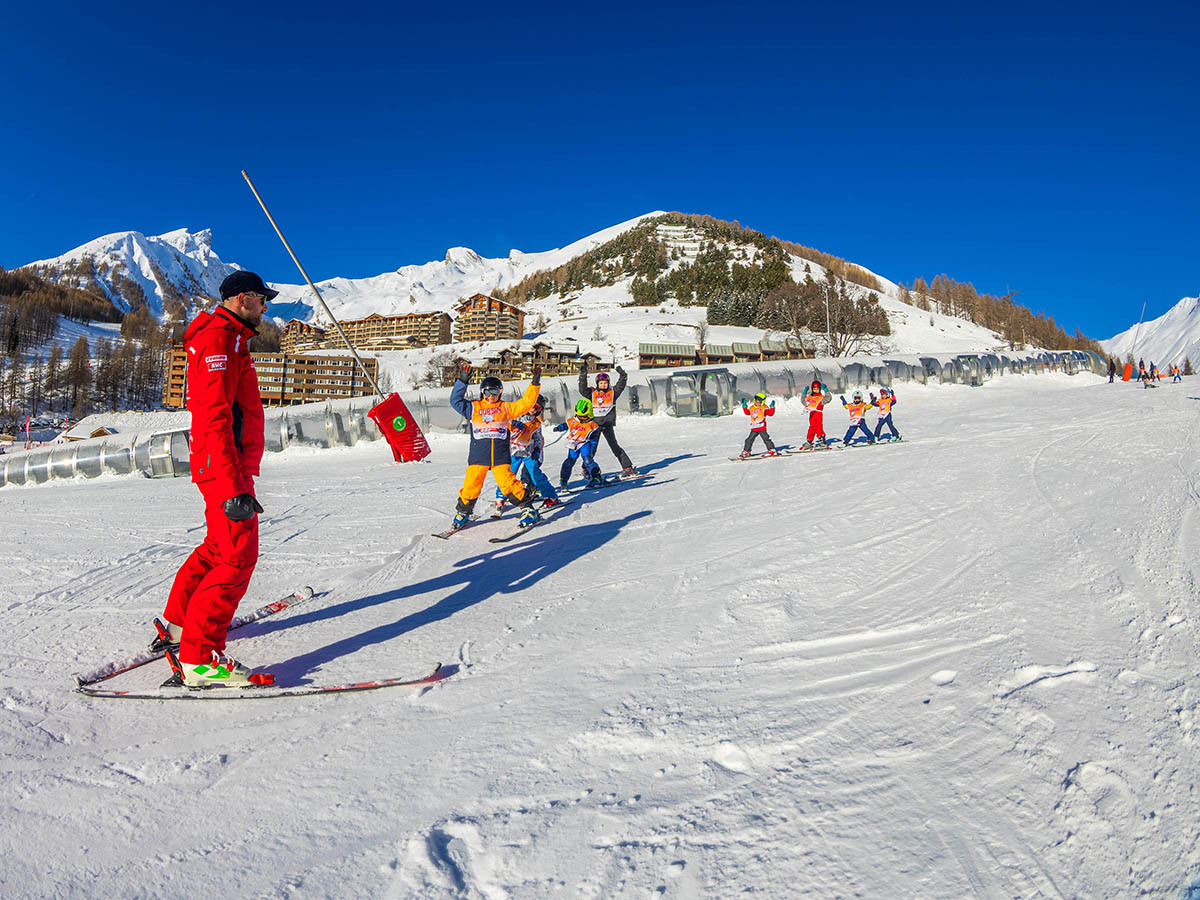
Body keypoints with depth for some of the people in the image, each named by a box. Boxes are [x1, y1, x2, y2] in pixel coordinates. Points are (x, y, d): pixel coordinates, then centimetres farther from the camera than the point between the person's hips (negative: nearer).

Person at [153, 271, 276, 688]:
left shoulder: (229, 338, 21)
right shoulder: (219, 338, -13)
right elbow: (215, 418, -23)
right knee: (238, 557, -12)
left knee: (218, 547, 20)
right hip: (225, 466, -11)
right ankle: (198, 658, -10)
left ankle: (177, 624, 34)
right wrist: (233, 487, -29)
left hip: (231, 464, 11)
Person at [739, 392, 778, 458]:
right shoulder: (752, 408, 12)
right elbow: (747, 412, 27)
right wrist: (744, 406, 21)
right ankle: (746, 451, 20)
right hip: (754, 428, 5)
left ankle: (772, 450, -5)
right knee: (749, 439, 8)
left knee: (766, 438, -11)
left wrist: (772, 407, -21)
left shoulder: (764, 408, -2)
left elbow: (770, 413, -10)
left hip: (762, 427, -5)